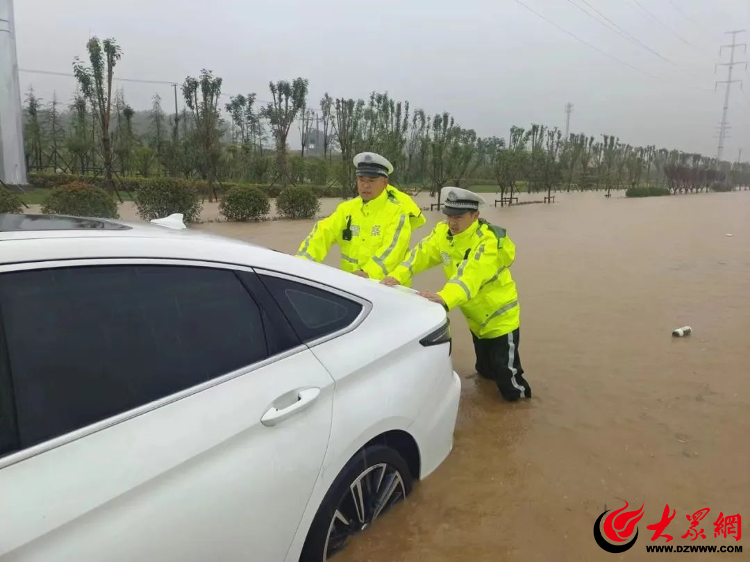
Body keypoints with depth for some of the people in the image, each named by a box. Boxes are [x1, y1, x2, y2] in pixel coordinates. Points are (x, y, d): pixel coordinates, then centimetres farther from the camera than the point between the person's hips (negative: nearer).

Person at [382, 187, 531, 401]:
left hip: (500, 318, -6)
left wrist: (445, 298, -63)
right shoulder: (443, 232, -7)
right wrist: (397, 276, -37)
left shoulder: (488, 241, -30)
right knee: (485, 372, 23)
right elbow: (421, 253, -18)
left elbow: (471, 275, -45)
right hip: (477, 319, 7)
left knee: (508, 386, 0)